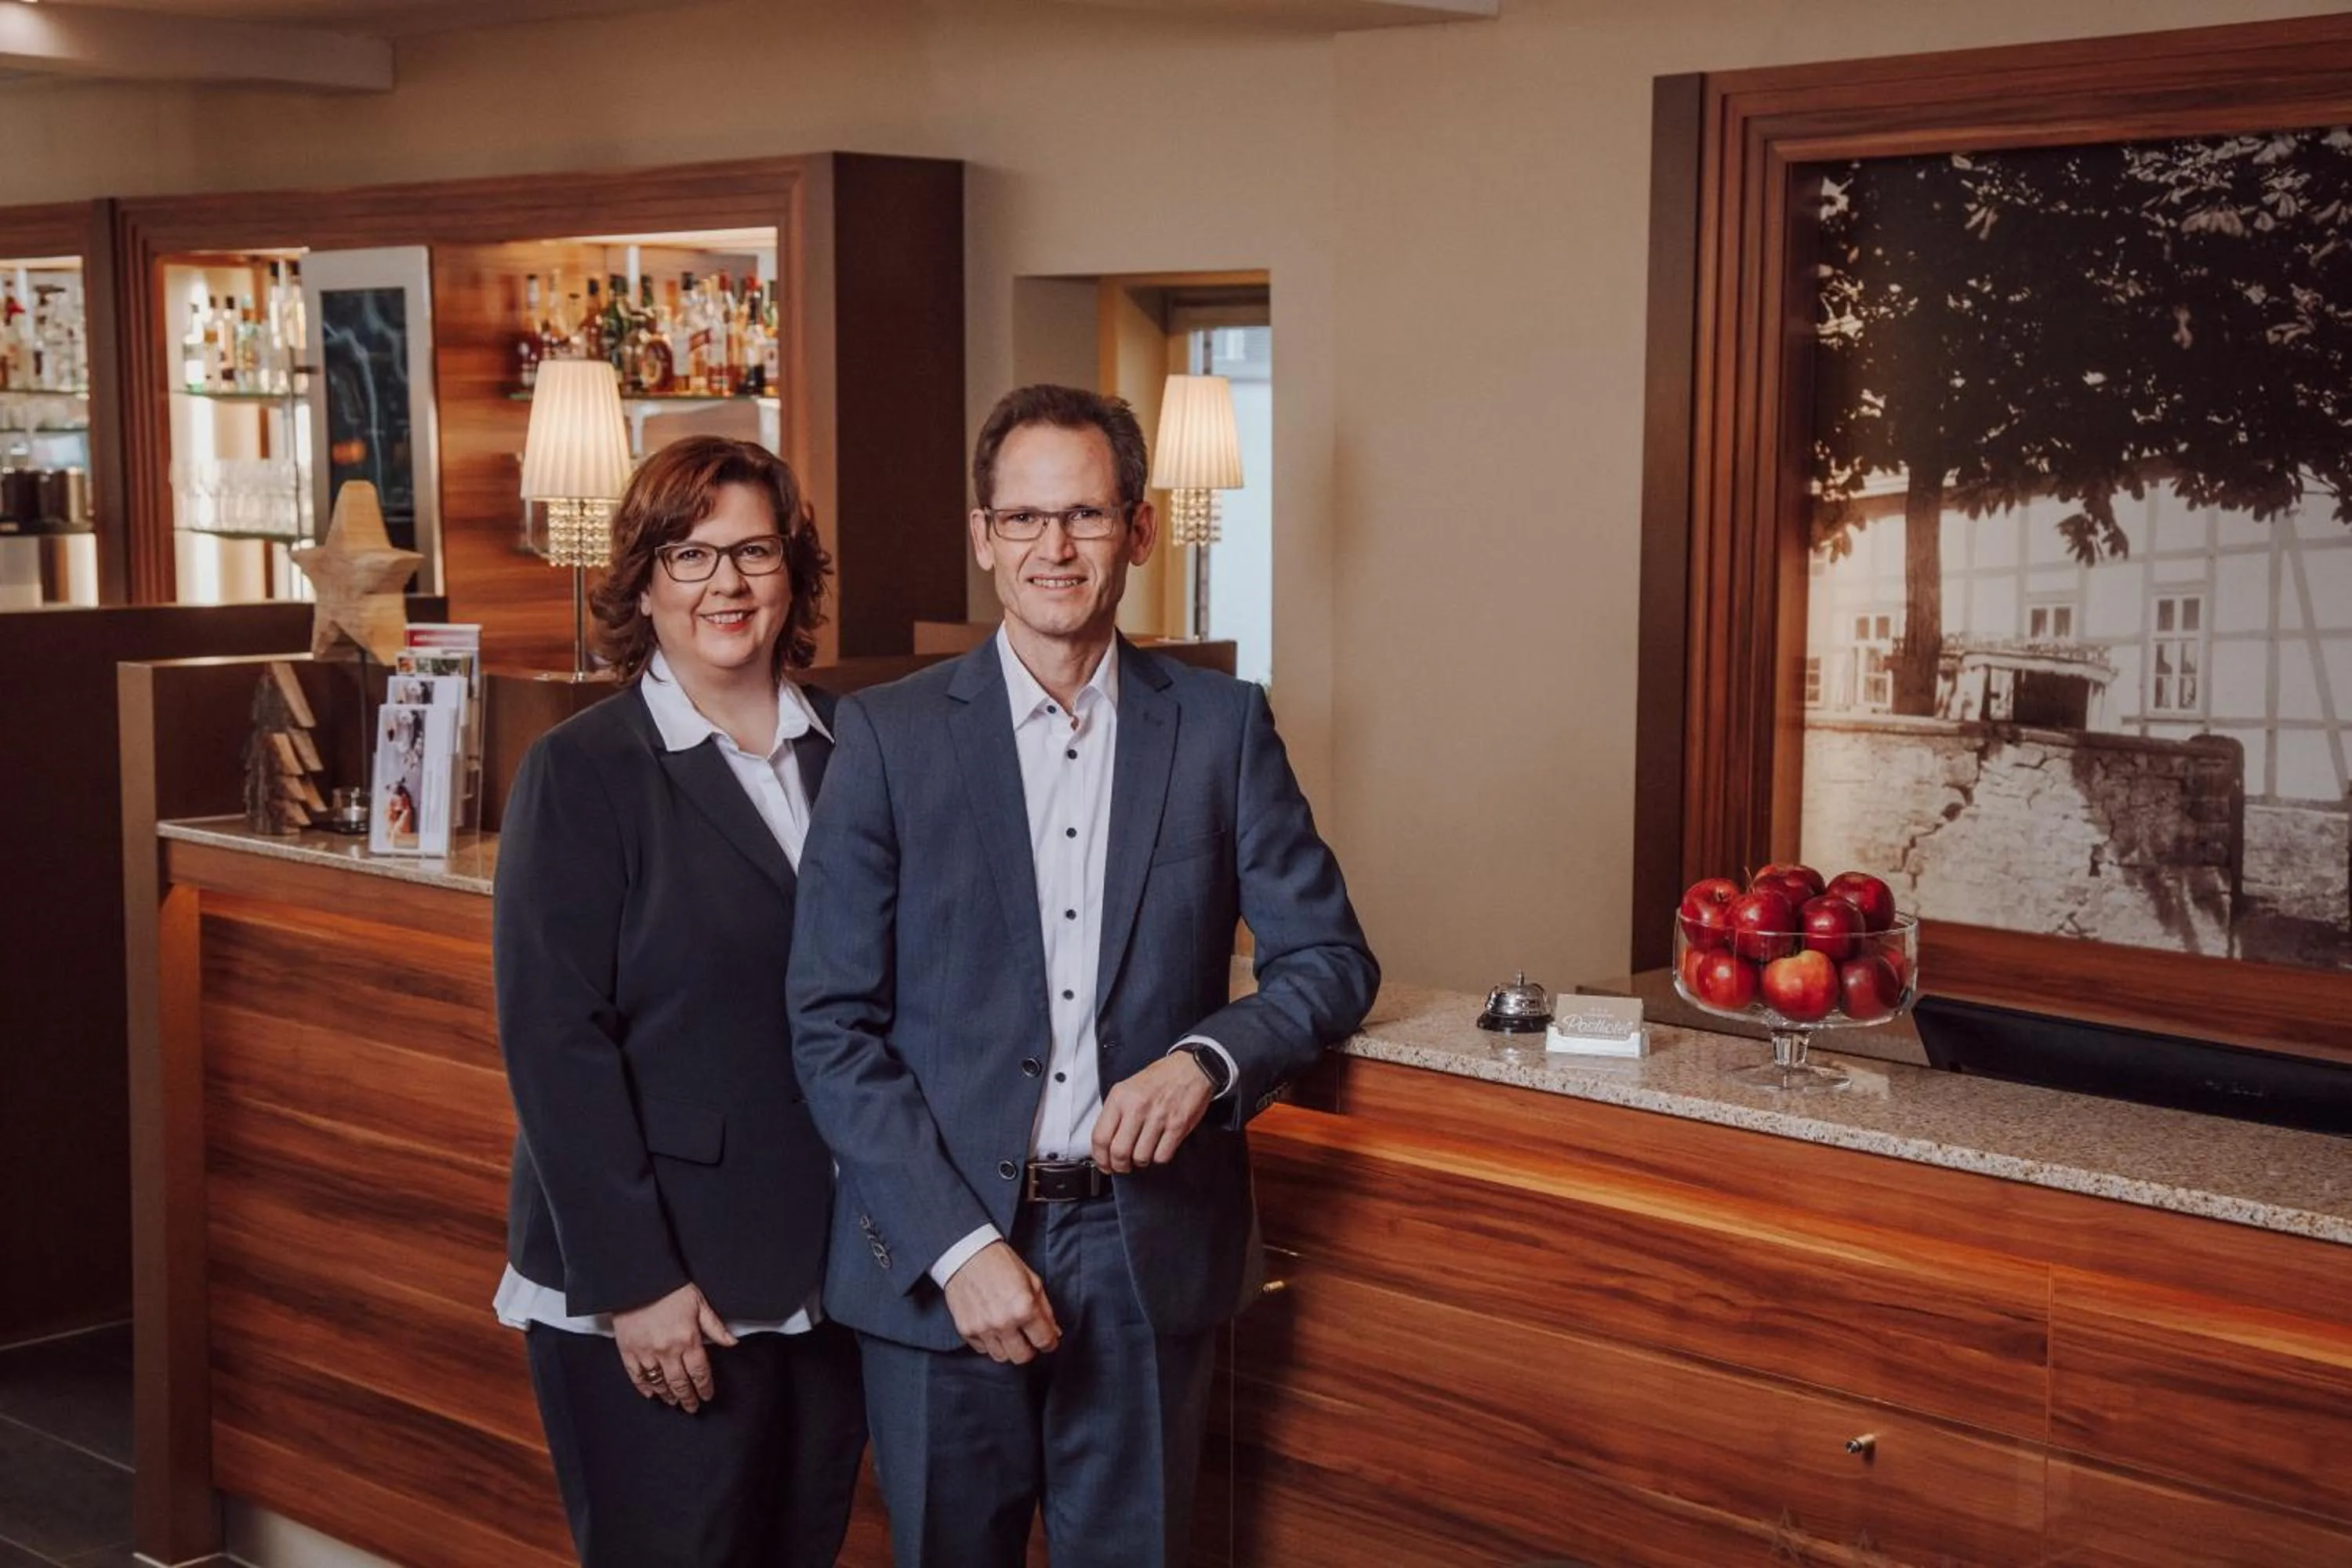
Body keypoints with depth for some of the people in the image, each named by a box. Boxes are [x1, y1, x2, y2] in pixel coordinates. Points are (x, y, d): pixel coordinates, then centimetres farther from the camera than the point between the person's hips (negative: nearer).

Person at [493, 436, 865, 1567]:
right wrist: (637, 1282, -15)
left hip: (834, 1273, 4)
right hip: (657, 1293, -4)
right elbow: (557, 1042, -11)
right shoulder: (581, 773, -7)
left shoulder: (859, 750, 5)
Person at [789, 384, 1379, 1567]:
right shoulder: (888, 736, -2)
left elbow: (1331, 958, 4)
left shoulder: (1222, 727, 3)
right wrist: (957, 1243, -13)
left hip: (1146, 1242, 1)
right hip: (941, 1242, -1)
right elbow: (832, 1027, -5)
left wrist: (1207, 1059, -16)